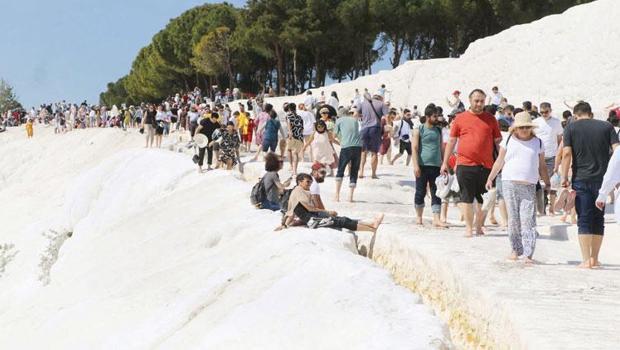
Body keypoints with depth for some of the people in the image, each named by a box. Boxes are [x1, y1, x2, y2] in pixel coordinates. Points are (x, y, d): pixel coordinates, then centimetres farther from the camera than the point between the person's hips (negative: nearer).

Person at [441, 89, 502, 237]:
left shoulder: (490, 119, 10)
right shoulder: (460, 118, 6)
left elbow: (498, 141, 14)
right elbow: (451, 141, 9)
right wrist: (445, 162, 7)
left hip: (486, 165, 2)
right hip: (465, 165, -2)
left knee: (483, 199, 6)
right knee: (467, 197, 0)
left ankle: (479, 227, 19)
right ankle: (469, 228, 7)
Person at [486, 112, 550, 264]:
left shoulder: (538, 143, 10)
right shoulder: (508, 141, 9)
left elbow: (542, 166, 14)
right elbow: (500, 161, 13)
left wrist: (547, 184, 10)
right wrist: (490, 178, 9)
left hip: (529, 186, -1)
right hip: (510, 183, 1)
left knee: (528, 220, -9)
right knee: (513, 219, 3)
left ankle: (528, 254, -12)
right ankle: (516, 250, 14)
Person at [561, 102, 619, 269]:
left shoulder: (571, 127, 0)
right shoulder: (606, 126, 6)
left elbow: (567, 153, -8)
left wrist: (564, 177, -3)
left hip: (581, 180, -2)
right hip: (603, 179, 2)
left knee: (584, 220, 1)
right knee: (598, 219, 12)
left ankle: (586, 260, -5)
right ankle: (594, 258, 15)